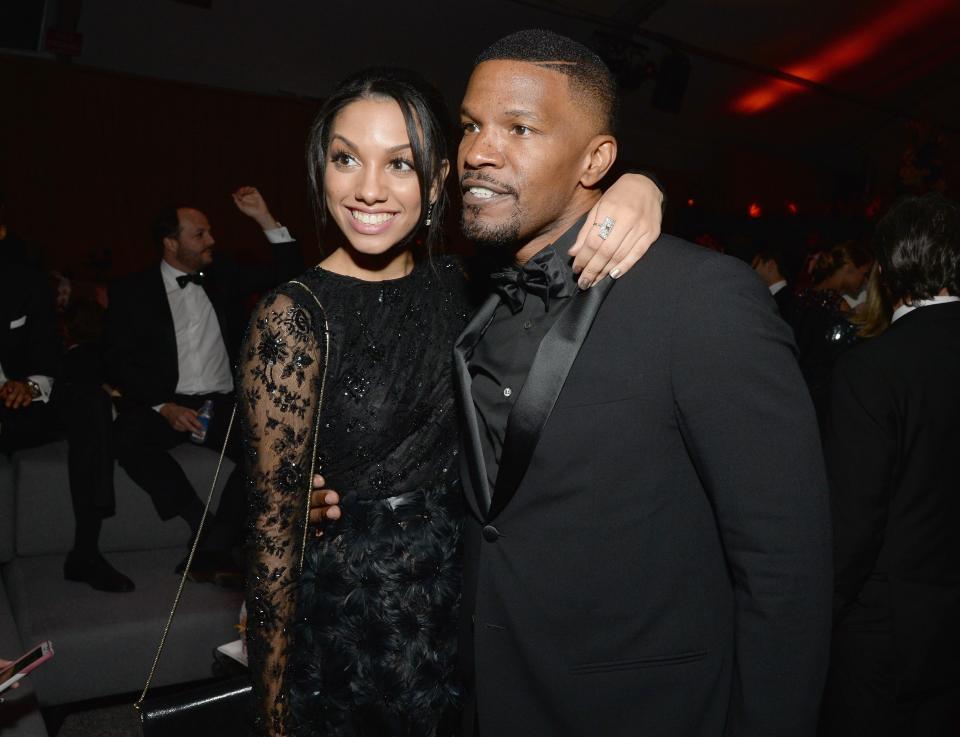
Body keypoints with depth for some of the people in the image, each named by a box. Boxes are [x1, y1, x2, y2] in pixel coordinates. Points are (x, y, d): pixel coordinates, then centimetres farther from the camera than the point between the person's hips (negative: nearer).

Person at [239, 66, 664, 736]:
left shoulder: (460, 285, -3)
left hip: (461, 615, 5)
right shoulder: (294, 318, -17)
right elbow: (274, 528, -14)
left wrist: (636, 187, -20)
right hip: (347, 637, -5)